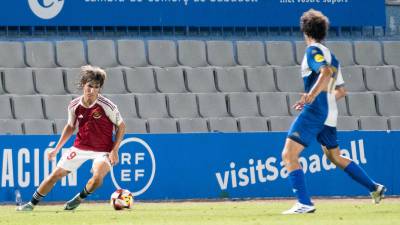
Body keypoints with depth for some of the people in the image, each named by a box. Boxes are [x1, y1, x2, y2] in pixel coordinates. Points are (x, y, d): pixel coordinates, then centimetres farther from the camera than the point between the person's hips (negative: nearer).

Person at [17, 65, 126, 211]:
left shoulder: (107, 106, -19)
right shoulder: (74, 106, -8)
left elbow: (121, 126, -7)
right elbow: (70, 127, 11)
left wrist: (114, 150, -13)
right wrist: (57, 149, 12)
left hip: (102, 150, -3)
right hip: (80, 147, 4)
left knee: (98, 176, -30)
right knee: (56, 174, 2)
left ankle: (79, 199, -1)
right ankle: (32, 204, 18)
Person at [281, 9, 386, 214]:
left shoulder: (313, 50, -6)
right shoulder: (330, 55, 20)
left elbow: (326, 72, -27)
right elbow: (341, 91, 24)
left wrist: (312, 95, -39)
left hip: (314, 111, -9)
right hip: (329, 114, 9)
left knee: (288, 155, -12)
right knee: (335, 157, 25)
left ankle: (304, 203, -23)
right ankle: (375, 188, 30)